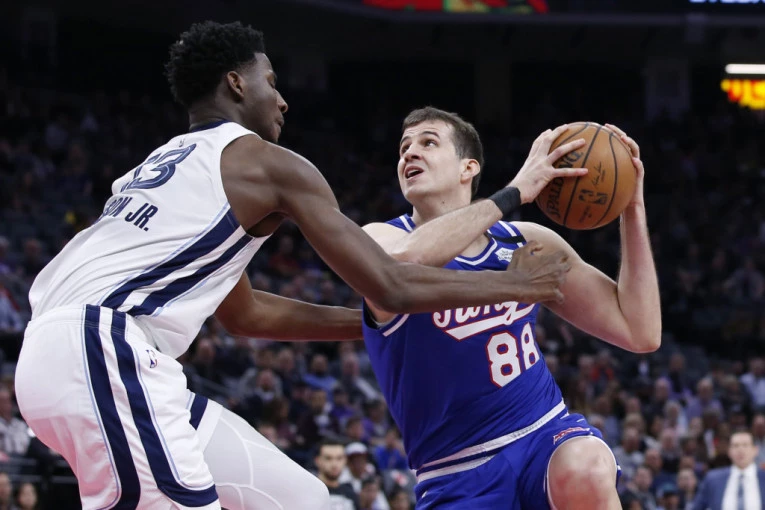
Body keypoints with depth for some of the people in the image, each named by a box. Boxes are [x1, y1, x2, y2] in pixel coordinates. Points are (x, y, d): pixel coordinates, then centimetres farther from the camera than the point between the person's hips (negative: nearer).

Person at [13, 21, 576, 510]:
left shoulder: (168, 163, 29)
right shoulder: (270, 164, 2)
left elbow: (244, 312, 39)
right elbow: (391, 286, 1)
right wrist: (514, 284, 15)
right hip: (103, 351, -10)